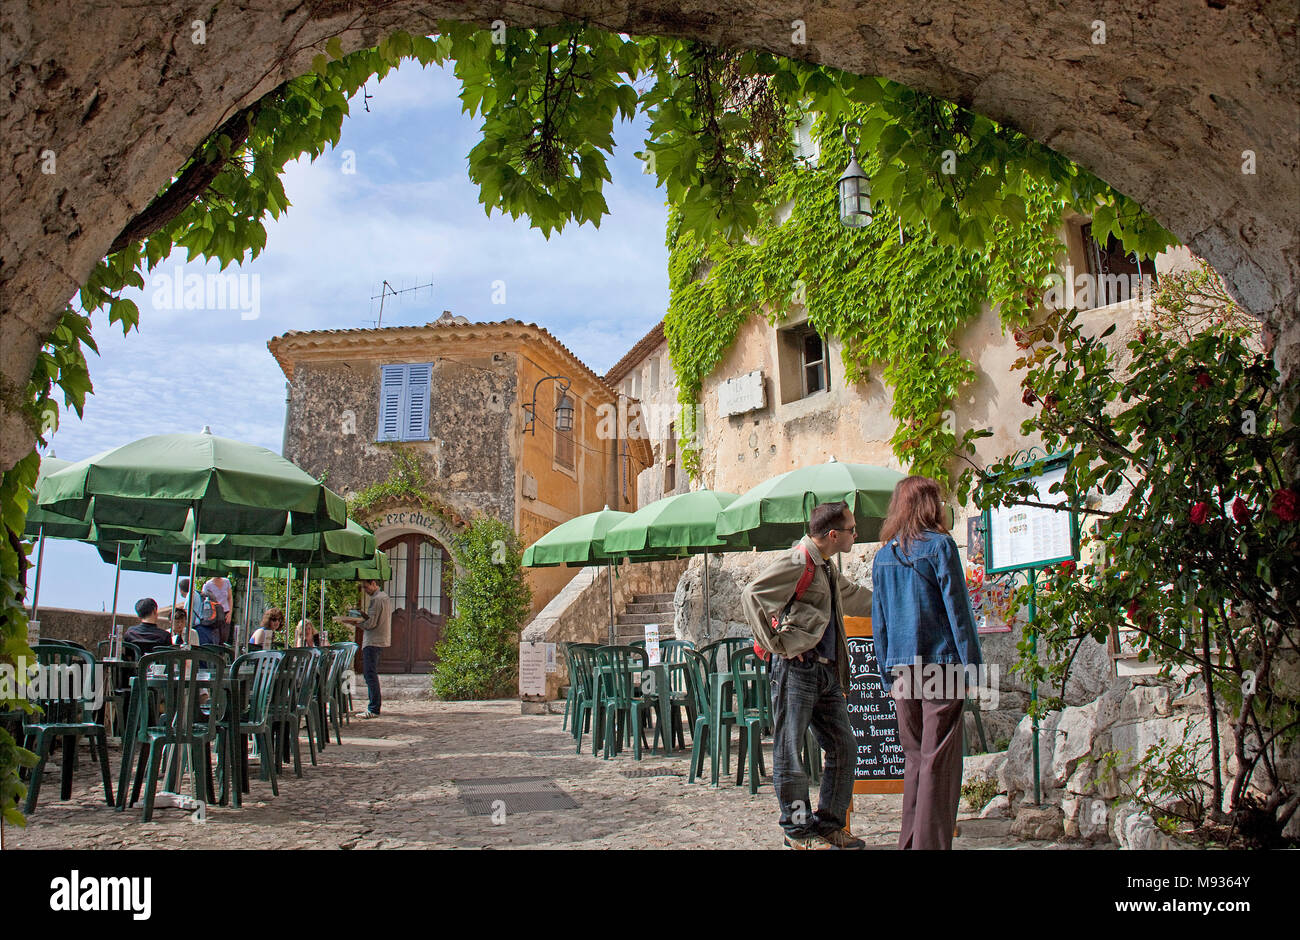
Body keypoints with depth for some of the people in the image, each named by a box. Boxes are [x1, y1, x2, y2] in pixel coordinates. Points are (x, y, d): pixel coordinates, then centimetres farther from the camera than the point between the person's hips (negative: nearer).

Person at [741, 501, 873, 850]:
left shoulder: (827, 569, 20)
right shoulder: (796, 563, -11)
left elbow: (857, 598, 39)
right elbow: (752, 596, -21)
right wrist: (778, 644, -18)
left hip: (828, 671, 10)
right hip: (796, 668, -10)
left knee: (844, 750, 10)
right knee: (790, 752, -1)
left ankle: (828, 824, 21)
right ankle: (798, 830, 9)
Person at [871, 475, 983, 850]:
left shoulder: (883, 555, 11)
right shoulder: (939, 545, -5)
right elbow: (957, 608, -7)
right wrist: (972, 664, -4)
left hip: (901, 666, 5)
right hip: (940, 662, -5)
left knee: (914, 758, 14)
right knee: (939, 761, -1)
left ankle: (910, 841, 18)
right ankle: (931, 841, 0)